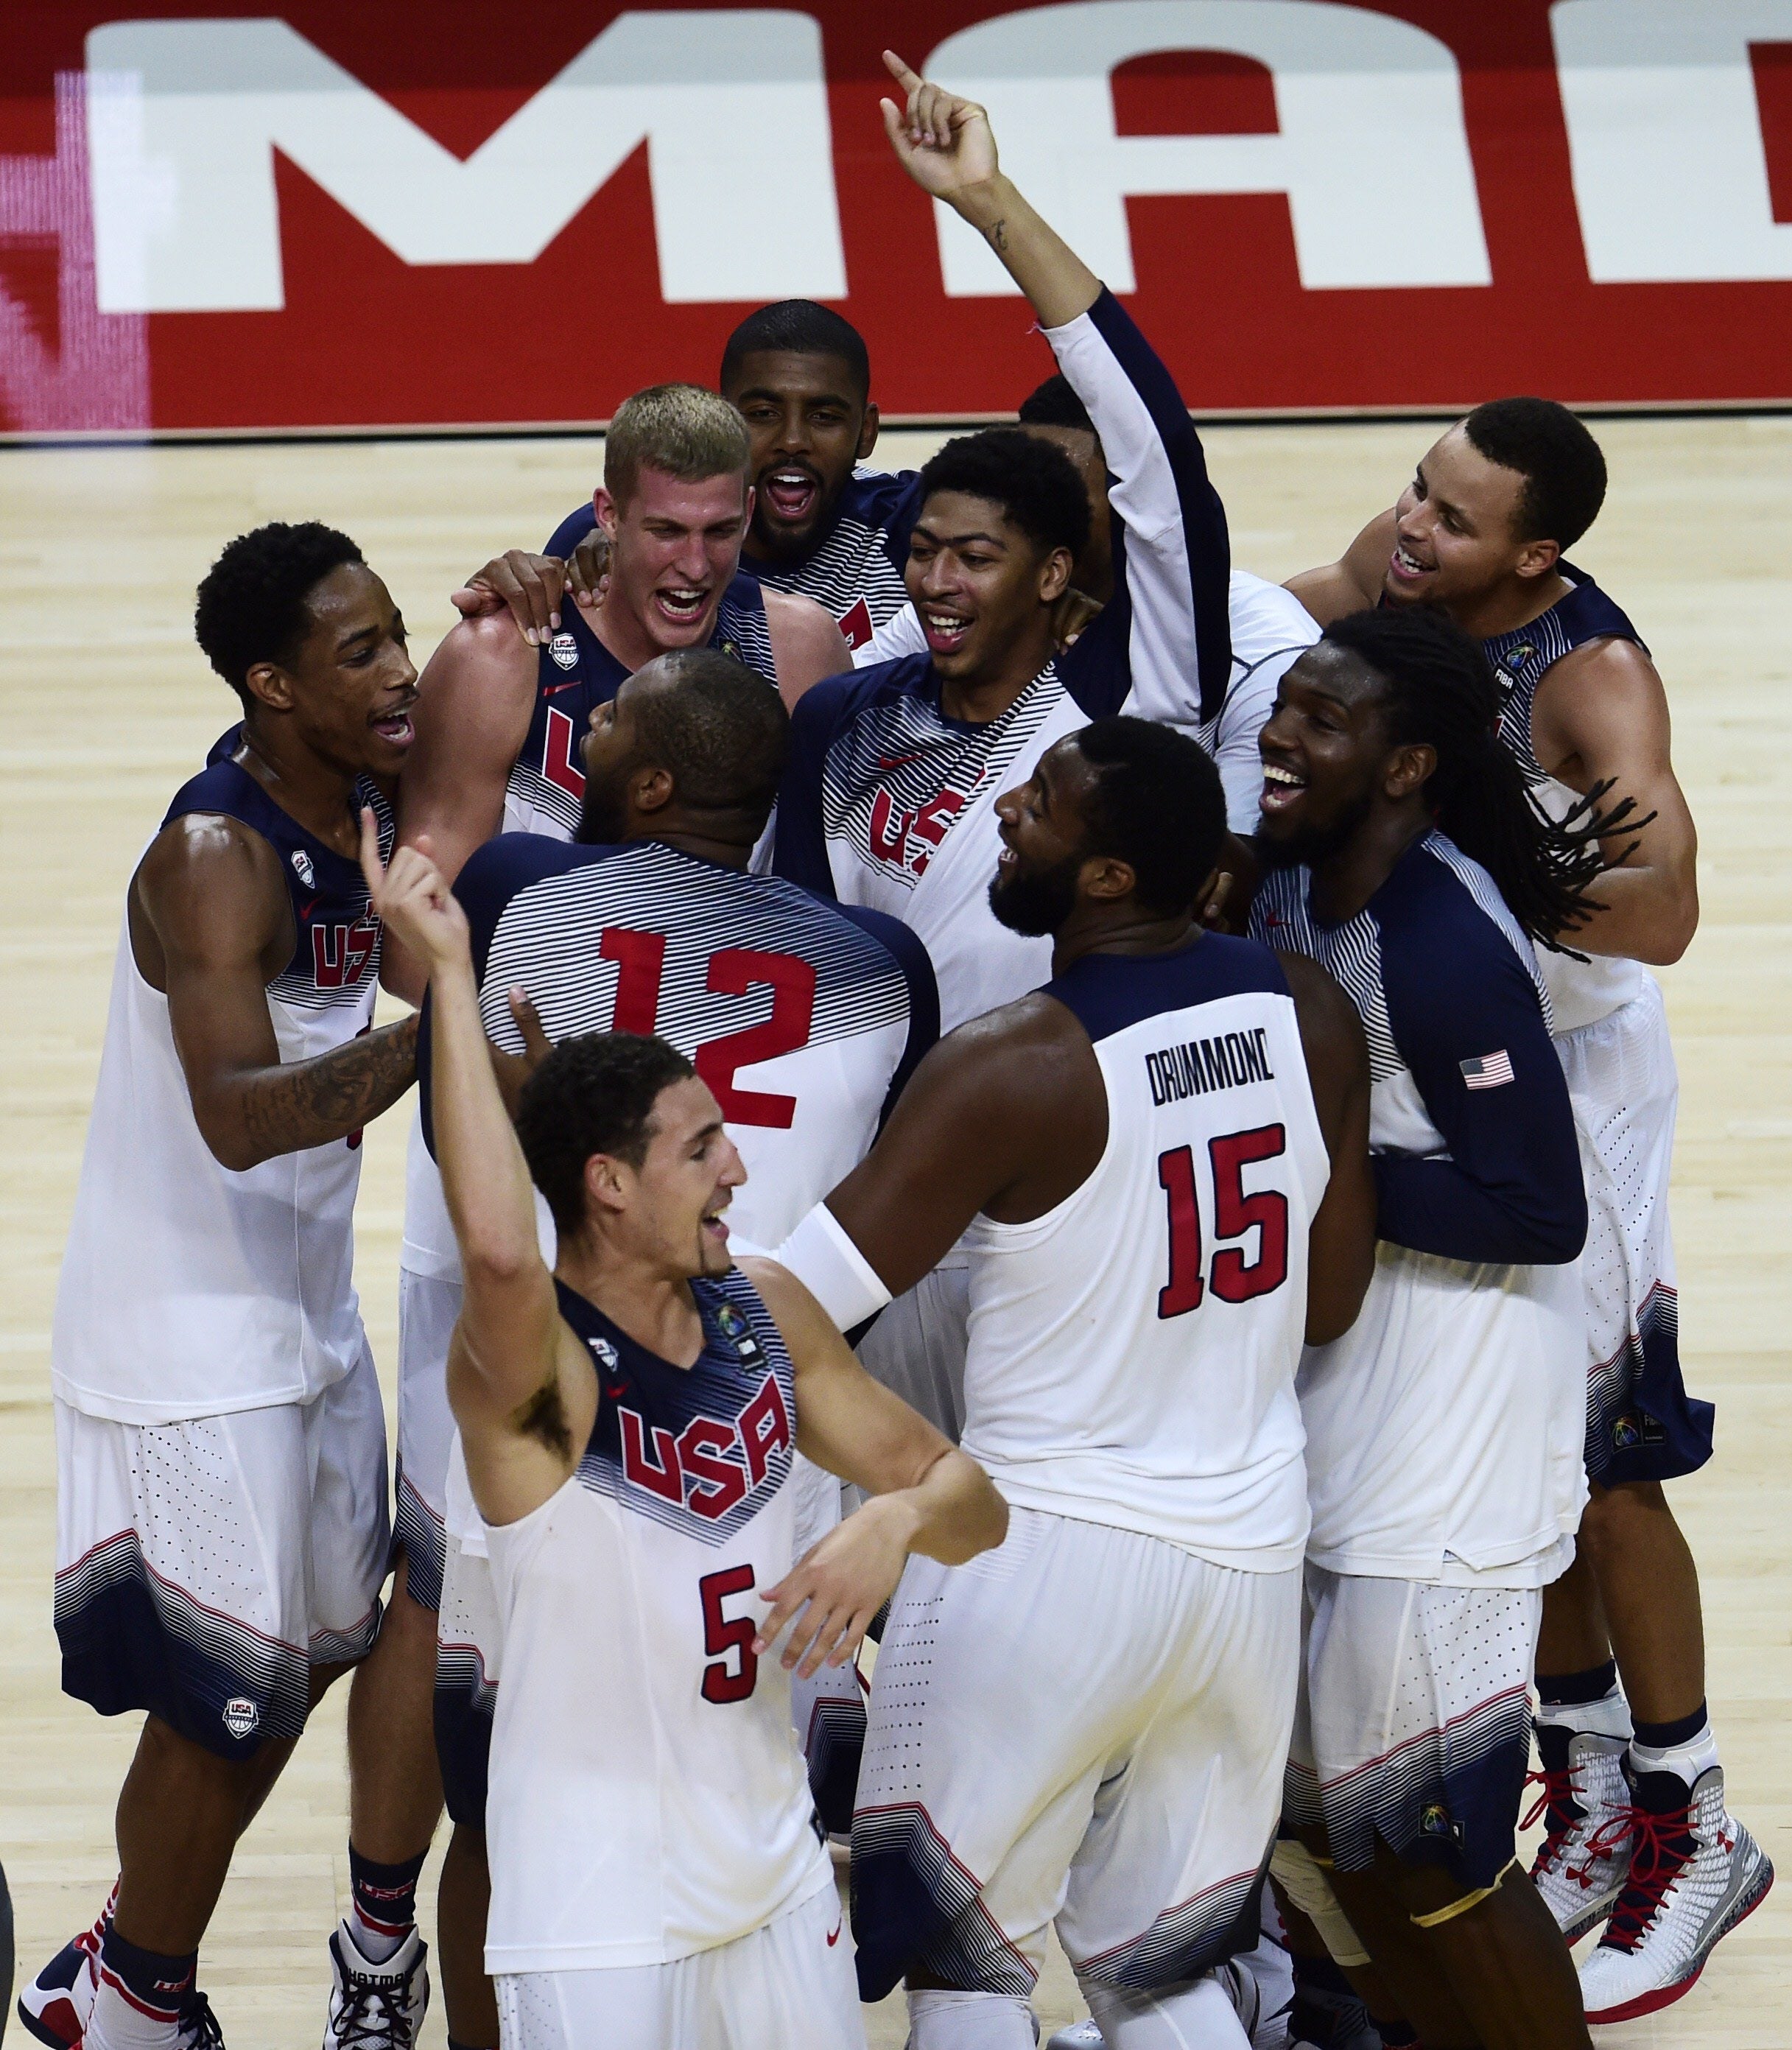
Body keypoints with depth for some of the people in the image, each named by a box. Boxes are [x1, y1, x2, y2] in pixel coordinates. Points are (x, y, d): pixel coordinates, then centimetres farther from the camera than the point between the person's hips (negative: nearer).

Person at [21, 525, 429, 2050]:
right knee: (221, 1707, 2)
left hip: (308, 1321, 9)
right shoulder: (217, 857, -25)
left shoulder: (372, 815, 1)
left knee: (316, 1655, 18)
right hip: (193, 1359, -9)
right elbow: (238, 1118, -37)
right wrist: (435, 1026, -50)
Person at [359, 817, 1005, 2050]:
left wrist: (894, 1522, -15)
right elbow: (499, 1250, -44)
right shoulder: (534, 1367, -19)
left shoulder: (768, 1313, 2)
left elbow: (968, 1500, 10)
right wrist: (448, 969, -39)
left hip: (776, 1880, 7)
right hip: (599, 1919, -7)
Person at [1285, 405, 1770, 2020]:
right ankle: (1594, 1790, 29)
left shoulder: (1593, 676, -28)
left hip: (1567, 1077, -6)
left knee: (1602, 1466, 0)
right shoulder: (1391, 569, -9)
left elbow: (1660, 915, -41)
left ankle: (1696, 1827, 15)